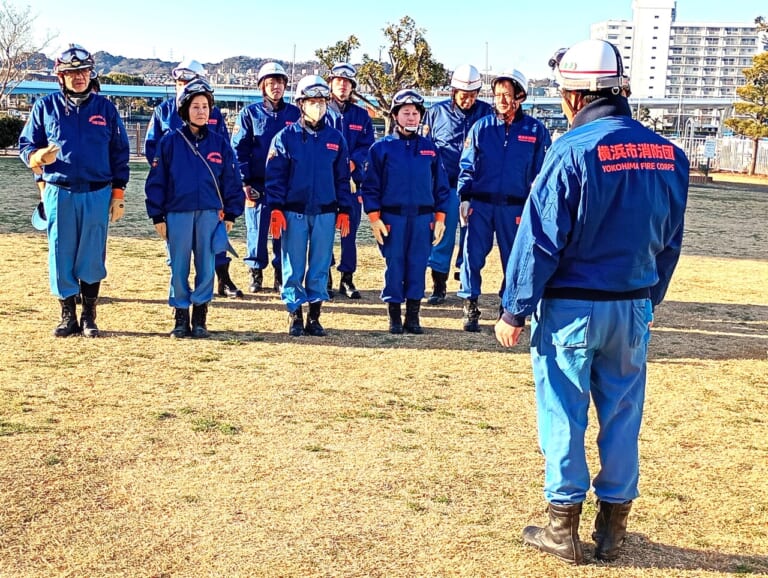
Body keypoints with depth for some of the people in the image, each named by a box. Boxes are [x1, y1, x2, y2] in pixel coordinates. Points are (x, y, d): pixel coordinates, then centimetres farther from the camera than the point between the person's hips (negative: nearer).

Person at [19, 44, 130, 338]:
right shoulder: (45, 107, 5)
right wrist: (38, 157, -17)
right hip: (59, 193, 0)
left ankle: (89, 317, 15)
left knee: (92, 257, 3)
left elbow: (120, 153, 8)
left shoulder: (105, 108, 6)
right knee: (61, 256, 3)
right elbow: (26, 145, 8)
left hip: (98, 195, 0)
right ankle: (68, 316, 15)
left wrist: (118, 194, 3)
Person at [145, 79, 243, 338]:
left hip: (210, 214, 1)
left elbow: (231, 180, 10)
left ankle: (200, 318, 16)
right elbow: (156, 180, 3)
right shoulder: (170, 141, 2)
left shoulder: (220, 142, 6)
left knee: (206, 267, 4)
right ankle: (181, 318, 16)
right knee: (178, 268, 4)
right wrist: (157, 216, 0)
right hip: (177, 213, -1)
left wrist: (231, 214, 7)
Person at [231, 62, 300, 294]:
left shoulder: (294, 113, 8)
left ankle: (282, 275, 14)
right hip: (258, 185, -1)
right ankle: (256, 273, 15)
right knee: (256, 229, 2)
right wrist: (245, 182, -7)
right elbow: (239, 149, 1)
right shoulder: (250, 113, 4)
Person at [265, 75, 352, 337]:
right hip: (294, 212, -2)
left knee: (320, 266, 5)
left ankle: (314, 316, 14)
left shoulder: (335, 138, 8)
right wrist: (275, 209, -9)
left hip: (325, 212, 2)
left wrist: (344, 211, 6)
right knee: (294, 266, 1)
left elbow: (342, 178, 11)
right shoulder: (286, 136, 1)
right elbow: (275, 176, -1)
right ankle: (295, 315, 12)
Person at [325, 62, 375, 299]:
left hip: (352, 178, 2)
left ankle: (347, 278, 9)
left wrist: (352, 162, -13)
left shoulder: (361, 115, 13)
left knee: (350, 229, 2)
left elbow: (368, 145, 5)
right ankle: (324, 276, 8)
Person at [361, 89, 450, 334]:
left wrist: (440, 218, 6)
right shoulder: (382, 147, 3)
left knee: (418, 266, 3)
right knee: (394, 265, 0)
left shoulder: (429, 148, 10)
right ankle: (394, 315, 11)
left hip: (423, 218, 2)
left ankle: (413, 316, 12)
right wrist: (374, 217, -5)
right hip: (392, 217, -2)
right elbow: (370, 186, 2)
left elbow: (441, 185, 12)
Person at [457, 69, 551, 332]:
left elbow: (541, 172, 2)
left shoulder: (535, 130, 1)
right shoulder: (481, 126, 5)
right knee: (473, 255, -1)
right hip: (480, 204, 1)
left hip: (515, 208, 0)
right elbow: (467, 165, 6)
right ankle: (470, 307, 9)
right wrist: (464, 197, -3)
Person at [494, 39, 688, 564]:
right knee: (622, 415, 13)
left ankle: (563, 529, 15)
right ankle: (613, 529, 23)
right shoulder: (667, 154, 3)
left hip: (570, 308, -5)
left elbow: (540, 240, -14)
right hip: (633, 308, 5)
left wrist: (515, 310, -7)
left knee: (564, 415, 6)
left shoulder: (573, 151, -14)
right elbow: (670, 241, 10)